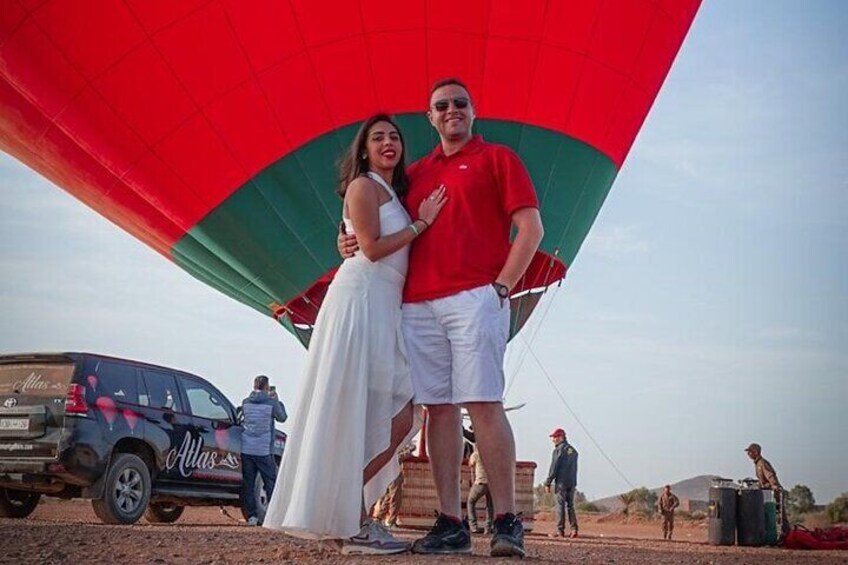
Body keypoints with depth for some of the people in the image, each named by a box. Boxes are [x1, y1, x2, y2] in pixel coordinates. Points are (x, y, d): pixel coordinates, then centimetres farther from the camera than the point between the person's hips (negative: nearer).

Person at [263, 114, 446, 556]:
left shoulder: (393, 194, 26)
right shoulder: (363, 186, 0)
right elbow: (373, 248, -10)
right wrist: (420, 223, -3)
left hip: (385, 309, 10)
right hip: (360, 300, -9)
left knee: (400, 417, 3)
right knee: (357, 415, -11)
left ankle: (350, 513, 6)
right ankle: (354, 525, -10)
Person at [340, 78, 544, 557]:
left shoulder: (497, 158, 9)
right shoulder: (416, 173, 22)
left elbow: (531, 227, 1)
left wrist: (502, 285, -8)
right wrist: (353, 241, 6)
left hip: (475, 299, -5)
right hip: (418, 305, 5)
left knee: (484, 404, -11)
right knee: (439, 408, 2)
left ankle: (507, 522, -8)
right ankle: (451, 524, 4)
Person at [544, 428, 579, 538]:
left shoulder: (559, 450, -7)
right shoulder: (573, 450, 16)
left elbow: (553, 468, -10)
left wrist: (548, 483, -6)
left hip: (562, 482, -7)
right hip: (572, 482, 7)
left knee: (560, 506, -4)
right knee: (570, 506, 10)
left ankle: (560, 531, -5)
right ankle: (574, 529, 3)